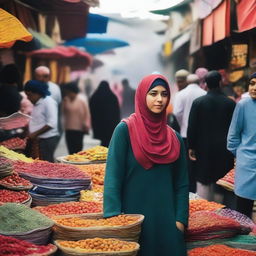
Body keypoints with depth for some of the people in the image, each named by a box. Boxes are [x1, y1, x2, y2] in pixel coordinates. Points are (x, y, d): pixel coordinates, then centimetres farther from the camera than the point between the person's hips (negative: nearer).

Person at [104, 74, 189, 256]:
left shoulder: (174, 138, 7)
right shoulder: (125, 129, -5)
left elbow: (182, 183, 7)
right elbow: (113, 175, -11)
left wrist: (181, 219, -2)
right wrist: (114, 217, -20)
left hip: (166, 218, 4)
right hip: (134, 215, -4)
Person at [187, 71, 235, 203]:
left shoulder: (198, 102, -5)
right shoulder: (230, 103, -5)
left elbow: (192, 127, -5)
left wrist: (191, 147, 3)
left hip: (203, 148, 0)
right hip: (224, 150, 0)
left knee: (203, 181, 6)